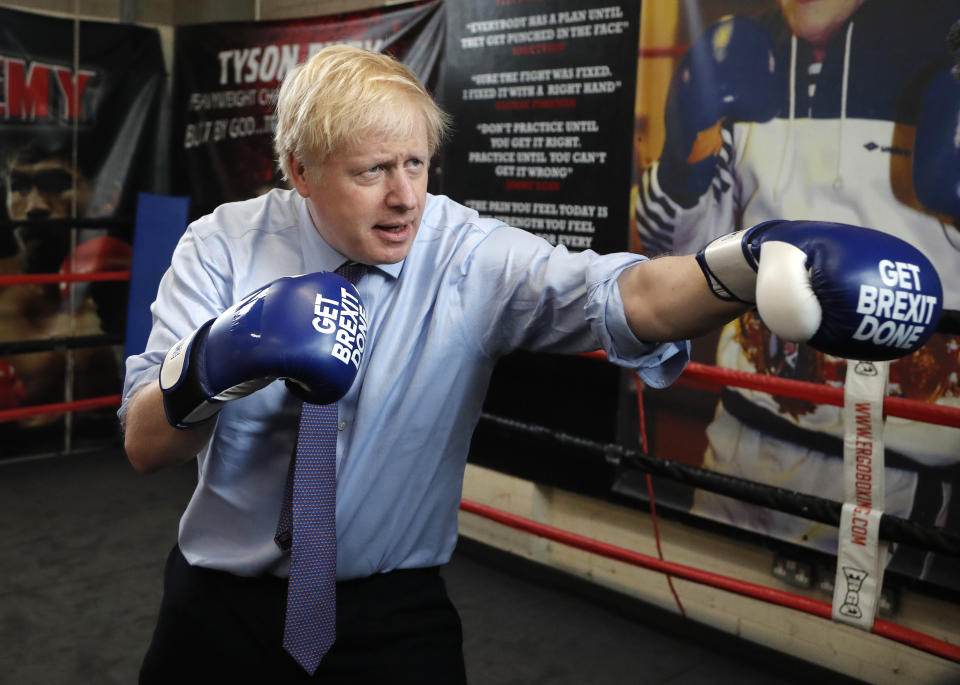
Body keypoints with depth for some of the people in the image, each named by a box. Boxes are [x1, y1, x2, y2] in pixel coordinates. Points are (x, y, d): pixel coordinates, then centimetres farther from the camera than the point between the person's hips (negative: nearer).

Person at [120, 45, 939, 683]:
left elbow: (623, 296, -29)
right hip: (224, 603, 1)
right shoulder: (223, 246, -10)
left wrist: (755, 265, -48)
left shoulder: (470, 257, -12)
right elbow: (143, 446, -14)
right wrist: (214, 361, -35)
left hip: (394, 615, -1)